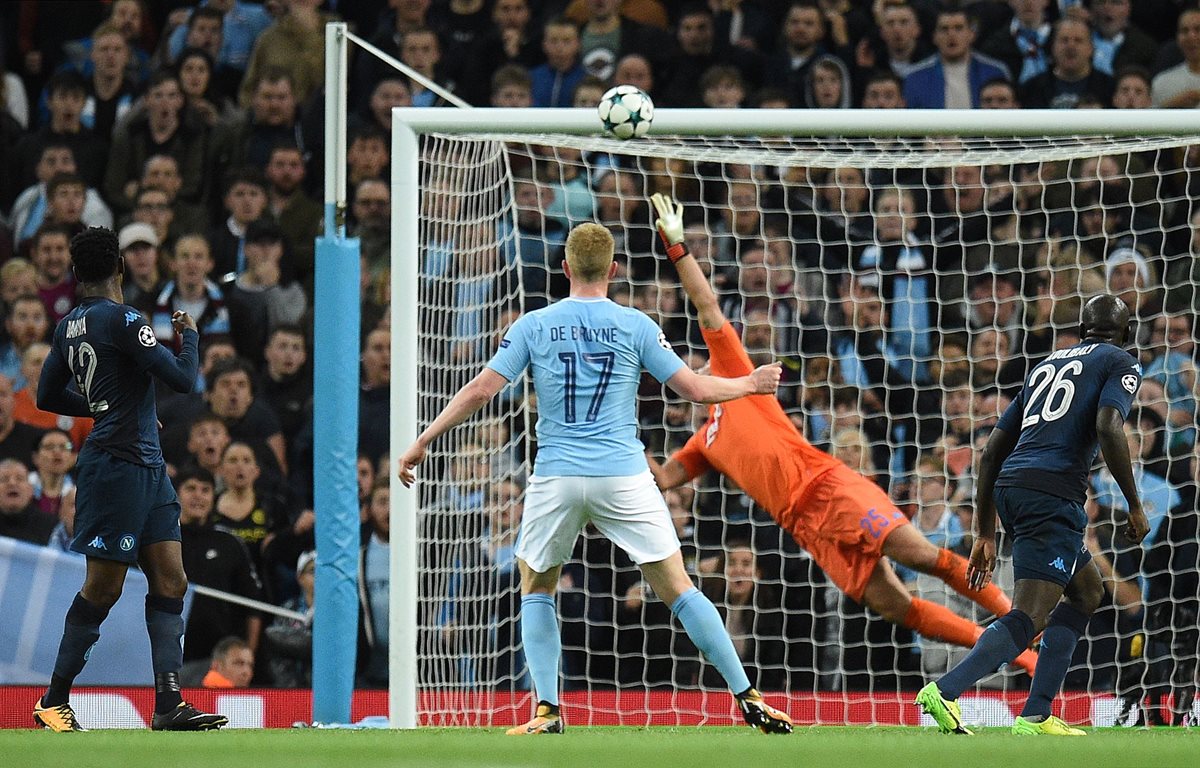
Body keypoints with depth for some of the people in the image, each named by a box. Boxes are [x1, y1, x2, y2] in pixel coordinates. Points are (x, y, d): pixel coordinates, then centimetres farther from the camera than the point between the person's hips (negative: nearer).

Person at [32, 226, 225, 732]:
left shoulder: (70, 326, 11)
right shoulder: (121, 319, -14)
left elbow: (48, 396, 22)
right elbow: (182, 380, -15)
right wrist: (190, 335, 3)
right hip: (118, 466, -9)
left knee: (170, 582, 3)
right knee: (103, 588, -2)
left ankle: (169, 704, -2)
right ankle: (54, 701, 7)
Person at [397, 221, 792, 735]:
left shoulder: (533, 326, 4)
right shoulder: (635, 326, 2)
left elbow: (481, 390, 0)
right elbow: (696, 389, 2)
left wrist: (423, 441, 8)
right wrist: (752, 384, 20)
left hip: (556, 478, 0)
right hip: (623, 476, 0)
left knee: (535, 589, 18)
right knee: (677, 590, 3)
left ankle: (547, 710, 5)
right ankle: (747, 698, 0)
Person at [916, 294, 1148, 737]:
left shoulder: (1048, 365, 27)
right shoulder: (1120, 364, 8)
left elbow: (992, 451, 23)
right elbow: (1108, 429, -13)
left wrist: (985, 534, 26)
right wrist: (1135, 506, -5)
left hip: (1008, 487, 8)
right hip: (1053, 494, -8)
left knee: (1087, 592, 22)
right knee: (1030, 618, -12)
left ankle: (1036, 715, 13)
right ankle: (945, 692, -31)